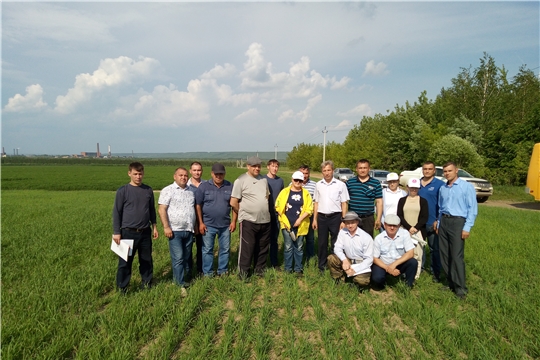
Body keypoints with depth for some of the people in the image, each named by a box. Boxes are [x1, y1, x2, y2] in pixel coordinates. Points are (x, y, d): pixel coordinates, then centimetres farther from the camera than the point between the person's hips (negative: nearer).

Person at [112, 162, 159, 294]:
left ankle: (147, 283, 31)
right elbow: (116, 212, -4)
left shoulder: (148, 190, 4)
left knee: (146, 260, 14)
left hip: (145, 232, 3)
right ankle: (122, 288, 20)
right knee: (125, 261, 5)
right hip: (128, 232, -3)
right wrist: (116, 232, -7)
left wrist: (154, 226, 12)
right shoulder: (122, 191, -7)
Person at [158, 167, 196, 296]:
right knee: (178, 258, -5)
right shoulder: (168, 190, -5)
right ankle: (181, 285, 3)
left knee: (187, 257, 13)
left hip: (189, 230, 5)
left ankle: (179, 277, 29)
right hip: (175, 230, -5)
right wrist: (166, 227, -16)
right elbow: (162, 210, -10)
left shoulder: (192, 190, 11)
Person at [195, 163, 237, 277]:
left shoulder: (230, 186, 2)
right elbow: (198, 205, -3)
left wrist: (234, 221, 1)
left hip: (225, 225, 2)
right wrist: (200, 223, -7)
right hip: (208, 225, -2)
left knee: (225, 249, 10)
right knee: (207, 250, 6)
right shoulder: (204, 186, -4)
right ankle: (207, 273, 19)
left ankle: (223, 271, 26)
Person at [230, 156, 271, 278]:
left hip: (265, 220, 6)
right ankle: (243, 273, 14)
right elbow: (233, 203, -9)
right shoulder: (241, 180, -9)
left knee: (262, 248, 15)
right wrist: (244, 213, 1)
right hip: (248, 221, -6)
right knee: (246, 249, 0)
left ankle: (260, 270, 30)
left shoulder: (264, 179, 10)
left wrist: (263, 211, 10)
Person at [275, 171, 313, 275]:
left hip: (300, 225, 1)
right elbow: (278, 207, 1)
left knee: (299, 247, 9)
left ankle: (298, 269, 20)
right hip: (287, 224, -1)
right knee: (288, 247, 2)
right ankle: (287, 269, 14)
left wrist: (300, 219, -11)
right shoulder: (285, 192, 2)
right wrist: (284, 220, -5)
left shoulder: (306, 193, 4)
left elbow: (309, 209, -1)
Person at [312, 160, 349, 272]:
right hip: (322, 217, 3)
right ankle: (322, 265, 23)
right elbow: (316, 203, 10)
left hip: (335, 217, -3)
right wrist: (315, 219, 7)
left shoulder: (340, 185, -4)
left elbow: (344, 203, -2)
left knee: (335, 243, 5)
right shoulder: (318, 185, 6)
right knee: (322, 243, 11)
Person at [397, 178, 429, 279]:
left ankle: (416, 275, 4)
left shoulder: (423, 201, 6)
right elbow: (399, 216, 2)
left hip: (418, 231, -1)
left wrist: (415, 228, -13)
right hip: (405, 231, 1)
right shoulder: (402, 200, 10)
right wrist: (409, 228, -11)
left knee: (417, 254, -4)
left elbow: (425, 217, 0)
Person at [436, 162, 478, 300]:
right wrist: (439, 224, 14)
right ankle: (451, 283, 18)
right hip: (444, 222, 6)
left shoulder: (467, 186, -4)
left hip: (458, 222, -6)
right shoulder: (442, 189, 13)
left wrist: (467, 227, -13)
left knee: (456, 256, -8)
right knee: (444, 255, 7)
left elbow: (472, 208, -8)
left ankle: (460, 288, 2)